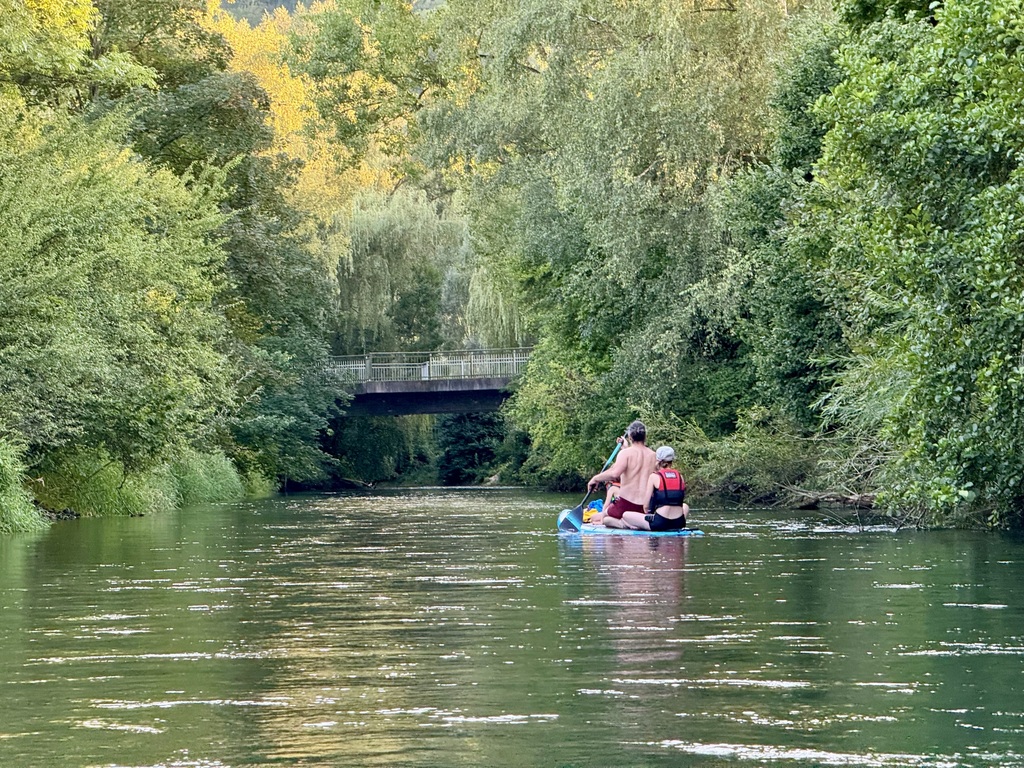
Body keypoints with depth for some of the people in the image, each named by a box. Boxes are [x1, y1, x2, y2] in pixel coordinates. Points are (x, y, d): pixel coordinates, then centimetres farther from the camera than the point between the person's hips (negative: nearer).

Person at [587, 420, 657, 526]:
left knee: (595, 519, 10)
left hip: (626, 504, -6)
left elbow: (614, 473, -27)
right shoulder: (653, 456, 7)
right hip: (646, 508, 6)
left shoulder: (626, 453, -9)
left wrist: (596, 478, -13)